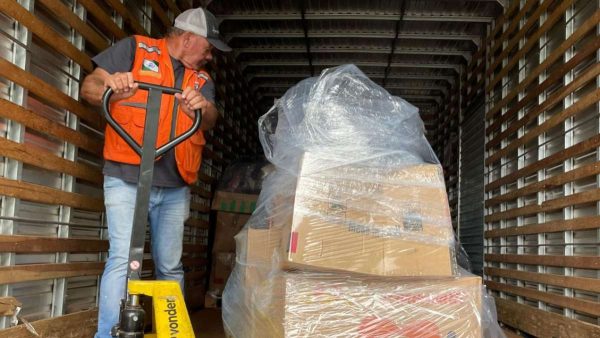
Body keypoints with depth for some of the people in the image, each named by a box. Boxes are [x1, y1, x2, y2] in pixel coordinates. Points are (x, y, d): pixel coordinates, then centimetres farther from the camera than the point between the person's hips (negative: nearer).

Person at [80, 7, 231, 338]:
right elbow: (88, 87, 0)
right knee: (124, 259, -11)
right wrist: (112, 87, -23)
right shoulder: (135, 49, 4)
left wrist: (202, 107, -25)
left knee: (170, 267, 8)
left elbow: (209, 121, 0)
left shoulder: (201, 78, 15)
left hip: (175, 187, 5)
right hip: (127, 180, -4)